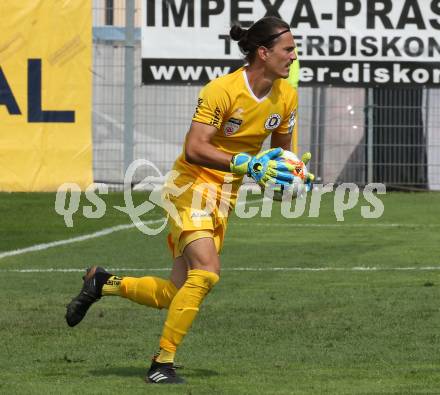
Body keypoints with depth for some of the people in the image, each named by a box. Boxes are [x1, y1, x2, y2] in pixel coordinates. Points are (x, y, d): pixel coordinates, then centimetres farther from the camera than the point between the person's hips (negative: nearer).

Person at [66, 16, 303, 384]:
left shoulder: (287, 96, 0)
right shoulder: (221, 90, -22)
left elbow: (281, 149, 17)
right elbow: (194, 149, -28)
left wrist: (293, 172, -4)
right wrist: (246, 164, -35)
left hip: (224, 198, 7)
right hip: (193, 185, -7)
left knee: (177, 294, 4)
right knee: (206, 272, -25)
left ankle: (104, 283, 27)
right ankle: (163, 362, -13)